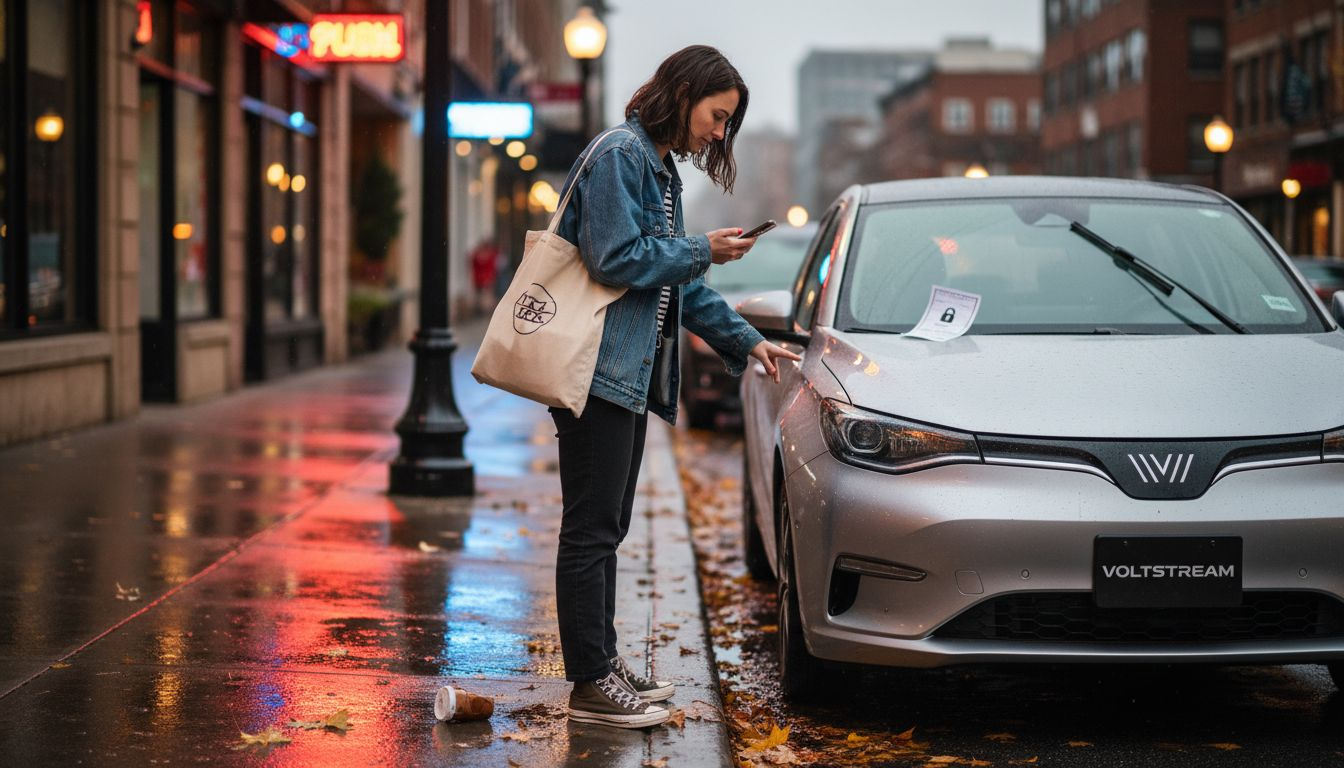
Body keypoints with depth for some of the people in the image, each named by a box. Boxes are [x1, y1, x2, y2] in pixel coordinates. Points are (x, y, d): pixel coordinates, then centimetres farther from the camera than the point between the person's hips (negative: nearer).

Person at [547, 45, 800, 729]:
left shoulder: (661, 167, 19)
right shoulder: (620, 154, -11)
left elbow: (680, 283, 22)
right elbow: (617, 259, -20)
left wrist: (745, 340, 16)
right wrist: (702, 250, -11)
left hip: (632, 374, 10)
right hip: (598, 369, -10)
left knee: (607, 529, 13)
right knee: (591, 530, -6)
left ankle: (603, 665, 20)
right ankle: (591, 684, -2)